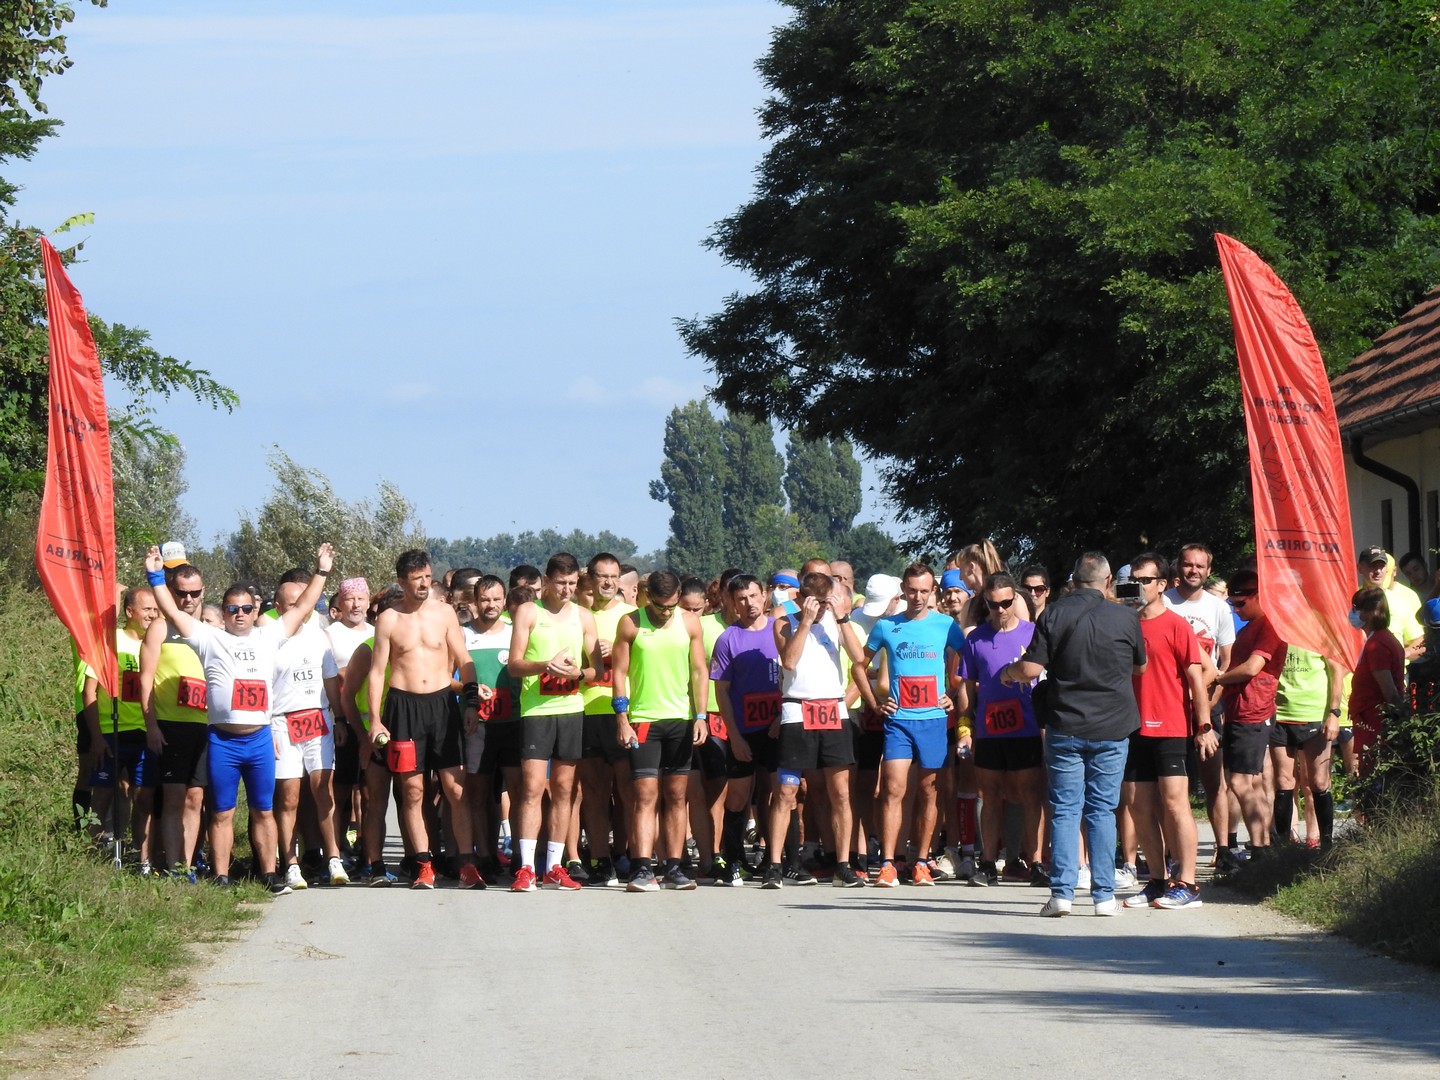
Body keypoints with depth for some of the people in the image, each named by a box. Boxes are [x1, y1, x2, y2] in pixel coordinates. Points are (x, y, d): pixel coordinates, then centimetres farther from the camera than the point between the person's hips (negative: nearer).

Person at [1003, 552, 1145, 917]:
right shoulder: (1126, 617, -3)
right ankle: (1104, 894, 5)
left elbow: (1030, 669, -10)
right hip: (1113, 728, 1)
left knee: (1065, 809, 4)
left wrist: (1008, 673, 12)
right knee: (1102, 810, 7)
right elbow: (1140, 667, 12)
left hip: (1065, 727, -1)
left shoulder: (1054, 614, -6)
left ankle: (1062, 892, -3)